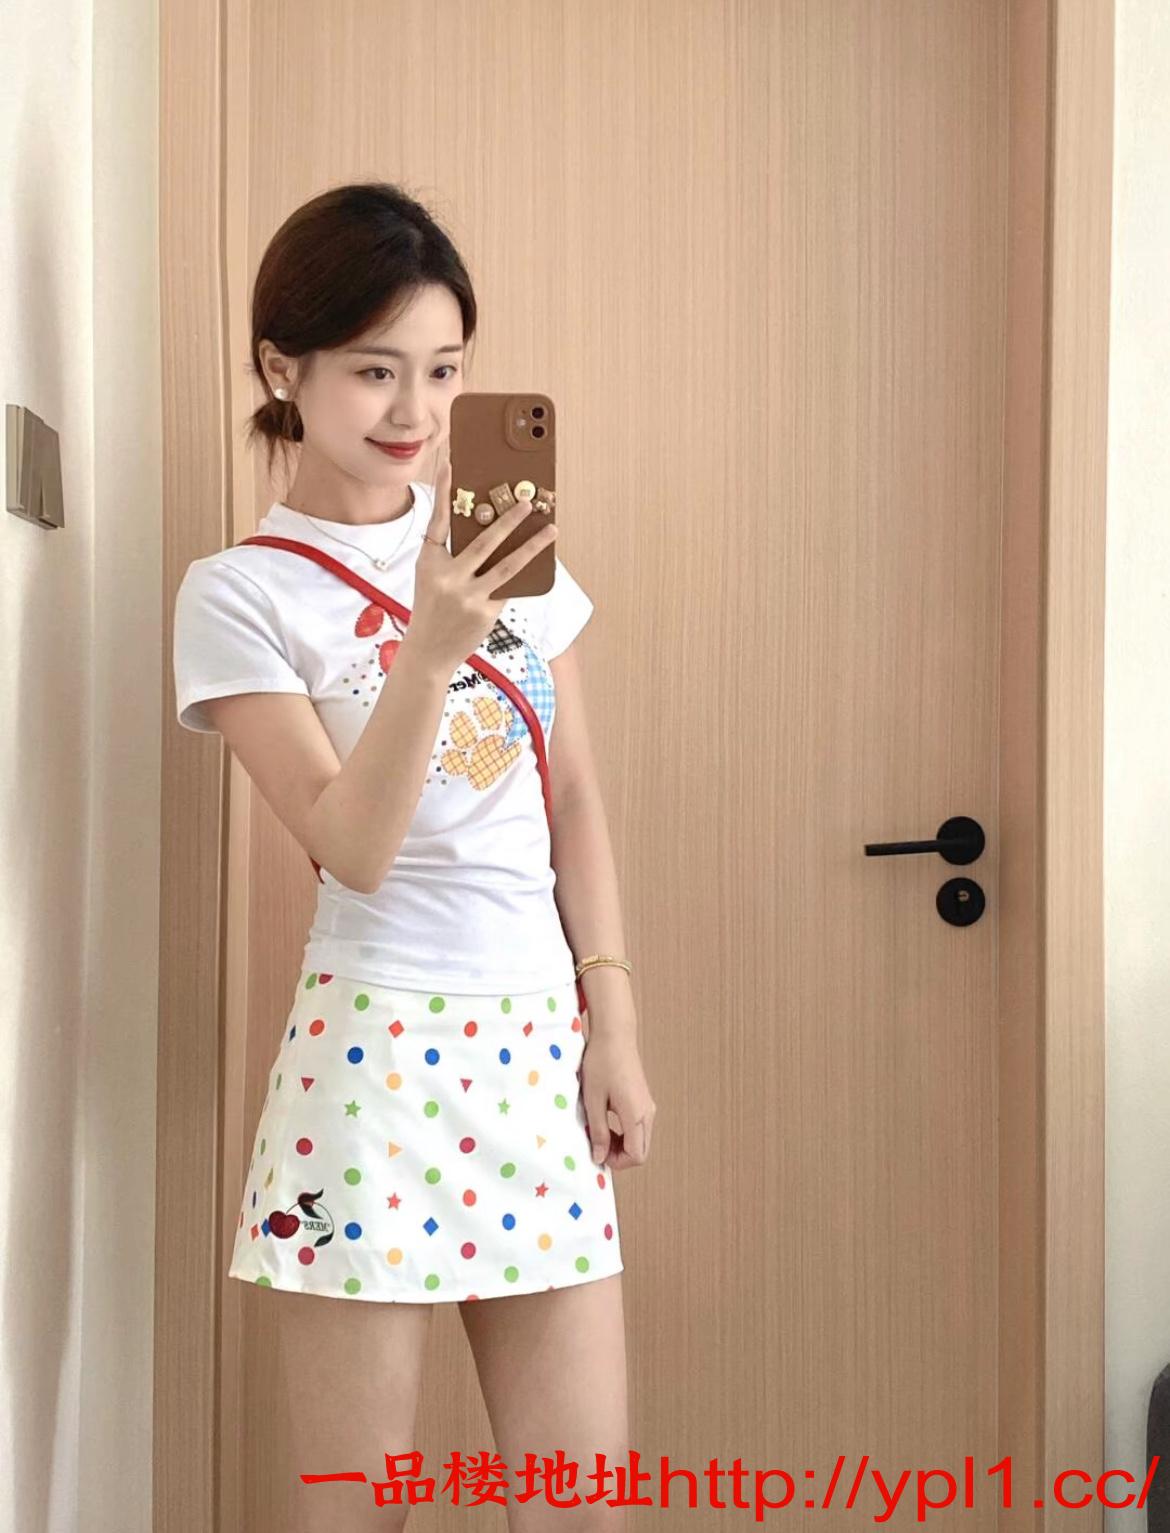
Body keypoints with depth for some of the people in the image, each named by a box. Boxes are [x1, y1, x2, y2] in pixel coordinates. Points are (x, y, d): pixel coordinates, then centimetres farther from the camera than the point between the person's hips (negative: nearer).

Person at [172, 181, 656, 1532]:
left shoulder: (501, 544, 9)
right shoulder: (239, 593, -5)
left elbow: (577, 802, 12)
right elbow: (353, 849, -14)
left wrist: (614, 1022, 7)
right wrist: (430, 646, -27)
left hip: (541, 1039, 5)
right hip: (374, 1046, -4)